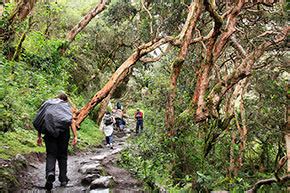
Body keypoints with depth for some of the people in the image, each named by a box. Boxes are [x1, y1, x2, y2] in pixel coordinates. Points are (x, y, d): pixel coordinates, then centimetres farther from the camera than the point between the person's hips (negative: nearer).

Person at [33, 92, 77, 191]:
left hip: (49, 130, 1)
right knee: (62, 155, 11)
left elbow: (40, 121, 12)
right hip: (63, 131, 0)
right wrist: (75, 136, -5)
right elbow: (71, 121, 0)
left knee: (51, 154, 2)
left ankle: (50, 173, -25)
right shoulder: (67, 106, 15)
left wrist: (39, 136, 13)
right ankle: (63, 179, 12)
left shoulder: (48, 104, 20)